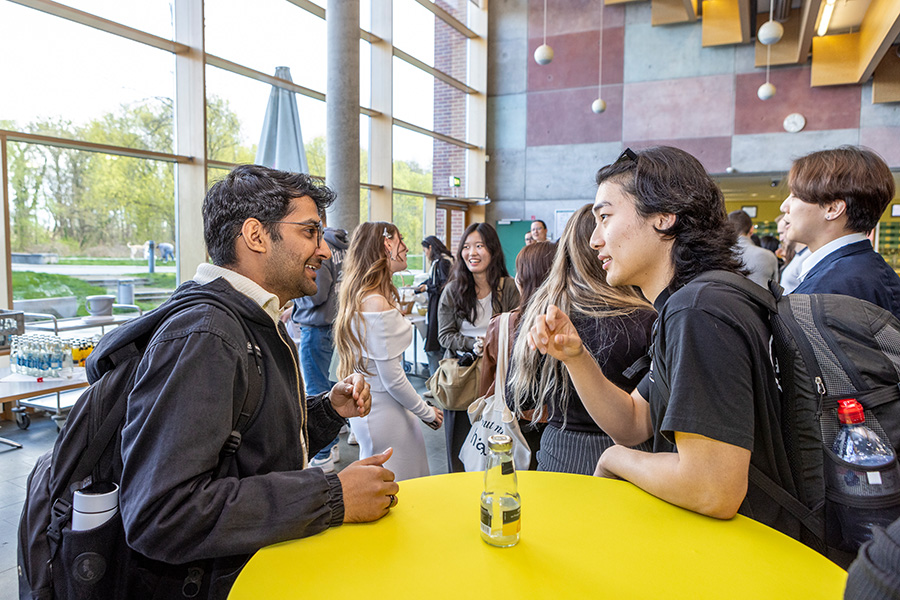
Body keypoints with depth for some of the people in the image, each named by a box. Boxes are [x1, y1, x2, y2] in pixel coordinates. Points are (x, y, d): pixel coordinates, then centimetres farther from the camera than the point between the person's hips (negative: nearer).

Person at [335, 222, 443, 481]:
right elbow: (392, 378, -19)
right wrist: (427, 412, -7)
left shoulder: (359, 296, 8)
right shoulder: (378, 304, -23)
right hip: (383, 413, -9)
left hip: (366, 406, 9)